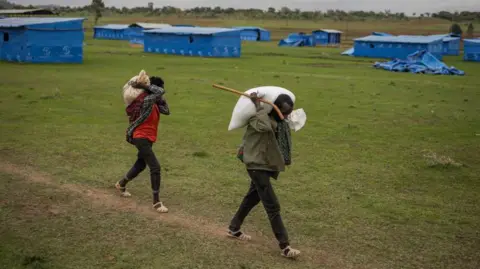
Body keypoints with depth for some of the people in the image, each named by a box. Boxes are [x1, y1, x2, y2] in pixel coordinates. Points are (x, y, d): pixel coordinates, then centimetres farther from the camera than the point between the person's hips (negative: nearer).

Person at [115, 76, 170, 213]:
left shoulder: (153, 102, 6)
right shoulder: (147, 100, -22)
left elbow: (166, 111, 3)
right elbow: (161, 92, -34)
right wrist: (143, 86, -25)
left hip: (147, 138, 10)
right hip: (141, 138, -10)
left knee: (141, 165, 26)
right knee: (155, 168, -15)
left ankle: (121, 184, 49)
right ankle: (156, 202, -10)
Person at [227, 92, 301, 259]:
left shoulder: (279, 121, 6)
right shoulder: (259, 117, -20)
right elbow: (265, 126, -43)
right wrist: (258, 105, -34)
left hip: (265, 165, 10)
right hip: (257, 165, -10)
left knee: (252, 198, 23)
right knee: (272, 206, -9)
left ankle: (234, 229, 41)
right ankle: (284, 247, -6)